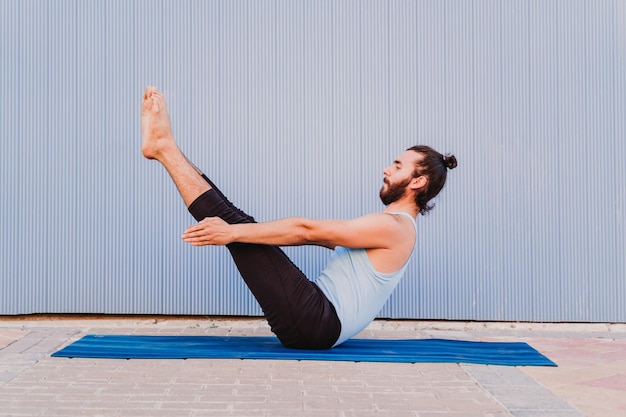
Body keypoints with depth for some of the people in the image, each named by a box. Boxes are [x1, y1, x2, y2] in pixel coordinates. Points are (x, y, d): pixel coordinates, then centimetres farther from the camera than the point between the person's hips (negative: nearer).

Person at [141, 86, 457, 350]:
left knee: (237, 223, -13)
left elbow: (307, 231, -17)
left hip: (317, 323, -9)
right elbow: (319, 235, 23)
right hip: (318, 319, 9)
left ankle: (164, 146, -4)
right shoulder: (389, 226, 21)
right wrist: (236, 231, 22)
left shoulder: (394, 227, -12)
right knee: (240, 224, 4)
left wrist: (233, 233, -19)